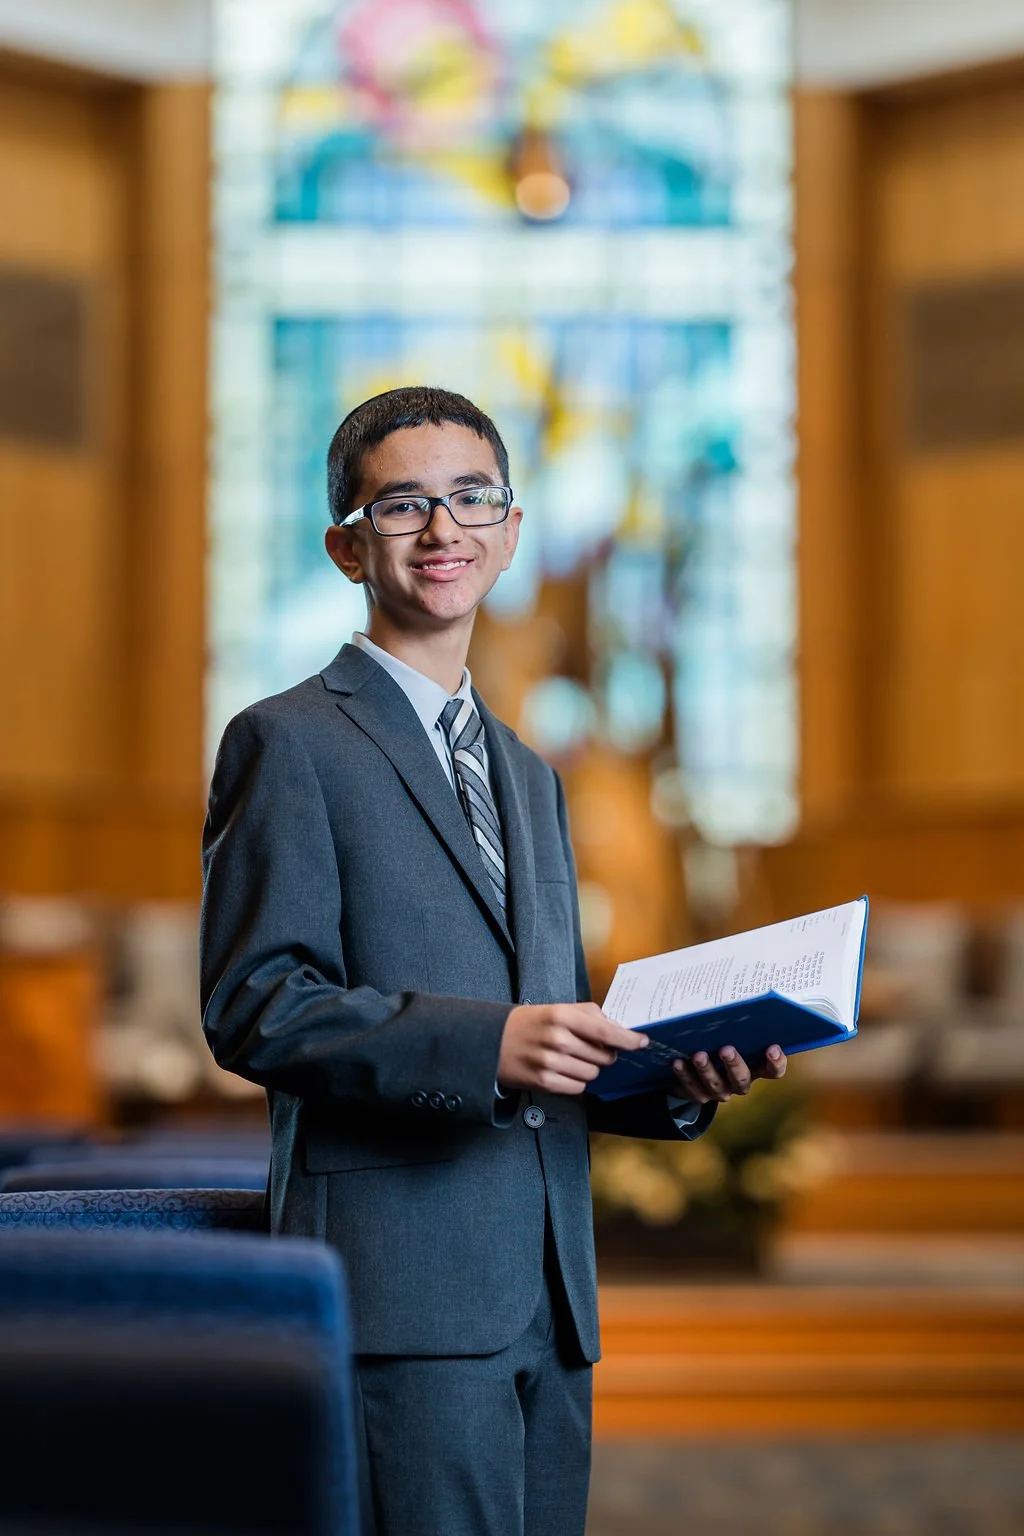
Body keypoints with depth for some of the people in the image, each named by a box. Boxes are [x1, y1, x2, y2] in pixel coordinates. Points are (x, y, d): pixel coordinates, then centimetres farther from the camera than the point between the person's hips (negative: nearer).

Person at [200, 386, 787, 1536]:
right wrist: (487, 1044, -21)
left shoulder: (531, 779, 24)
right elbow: (253, 1007, -10)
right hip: (403, 1291, -7)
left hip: (550, 1301, 7)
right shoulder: (290, 742, -1)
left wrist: (680, 1078, 5)